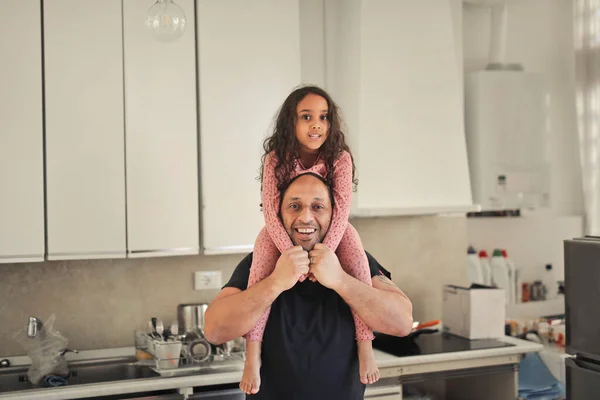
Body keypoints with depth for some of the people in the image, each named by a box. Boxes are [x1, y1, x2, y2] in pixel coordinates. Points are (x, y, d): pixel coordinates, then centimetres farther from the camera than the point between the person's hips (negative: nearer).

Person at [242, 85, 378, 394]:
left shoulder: (340, 158, -16)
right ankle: (252, 354, -26)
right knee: (262, 268, -29)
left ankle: (365, 345, -21)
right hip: (284, 232, 0)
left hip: (331, 230, 1)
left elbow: (341, 209, -24)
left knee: (358, 262, -28)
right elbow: (271, 211, -24)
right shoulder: (276, 159, -16)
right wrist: (291, 253, -38)